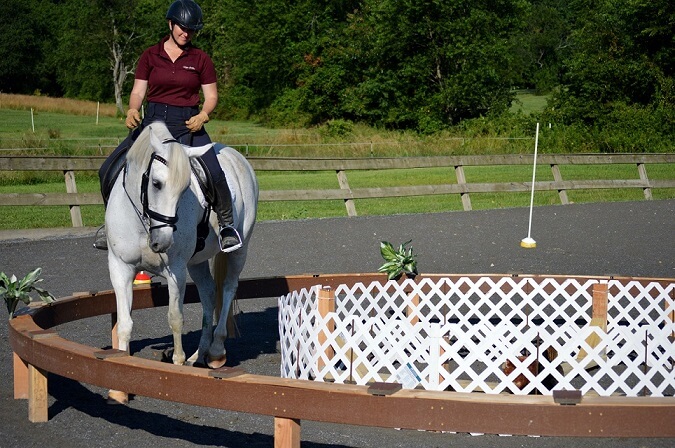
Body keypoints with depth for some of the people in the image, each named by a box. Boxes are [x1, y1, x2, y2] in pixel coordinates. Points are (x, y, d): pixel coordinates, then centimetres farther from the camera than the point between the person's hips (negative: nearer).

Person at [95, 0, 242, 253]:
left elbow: (211, 96, 6)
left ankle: (226, 223, -4)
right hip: (152, 121, 2)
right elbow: (138, 91, 6)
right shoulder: (150, 56, 7)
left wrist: (203, 115, -14)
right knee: (109, 171, -9)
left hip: (188, 125, -2)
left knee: (214, 174, -26)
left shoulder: (201, 60, 4)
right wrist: (132, 110, -15)